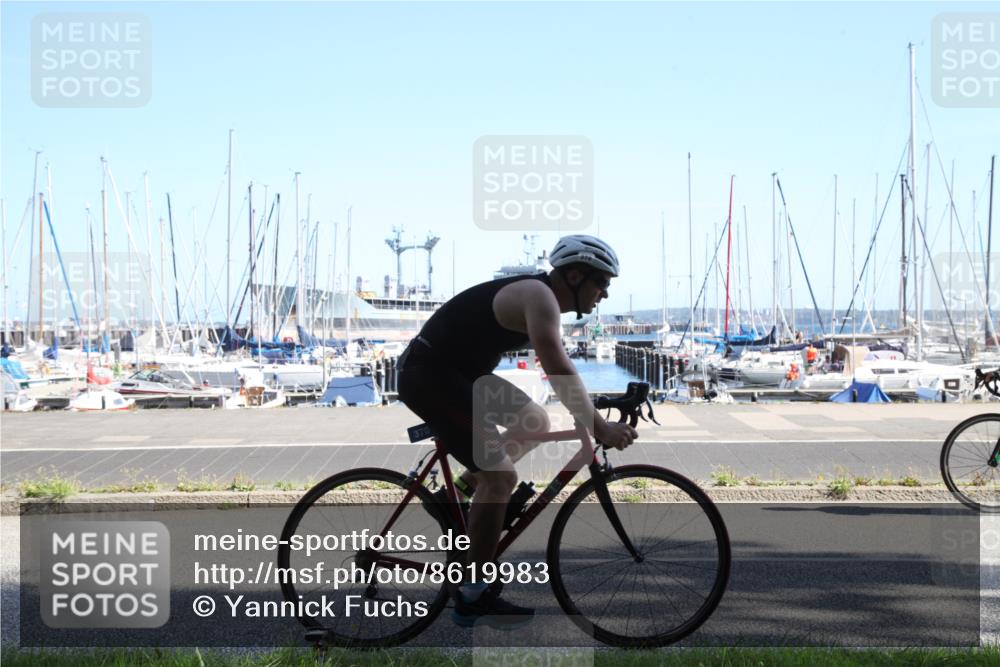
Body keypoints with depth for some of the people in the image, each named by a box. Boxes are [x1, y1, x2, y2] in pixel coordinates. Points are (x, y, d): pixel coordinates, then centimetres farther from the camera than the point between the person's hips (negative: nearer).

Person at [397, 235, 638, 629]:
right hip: (428, 375, -11)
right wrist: (599, 428, -31)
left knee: (535, 423, 17)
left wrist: (593, 417, 16)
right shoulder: (539, 296, -18)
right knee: (501, 476, -15)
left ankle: (458, 493, 18)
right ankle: (474, 597, -7)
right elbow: (558, 370, -30)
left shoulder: (540, 298, 13)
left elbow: (559, 368, 20)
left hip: (459, 373, 11)